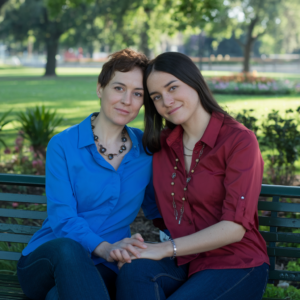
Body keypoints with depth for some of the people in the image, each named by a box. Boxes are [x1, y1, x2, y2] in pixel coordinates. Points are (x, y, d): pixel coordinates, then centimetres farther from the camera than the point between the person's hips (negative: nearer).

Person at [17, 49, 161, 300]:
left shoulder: (146, 149, 10)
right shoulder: (63, 145, -1)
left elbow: (154, 208, 22)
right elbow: (62, 218, -12)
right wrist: (105, 248, -28)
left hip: (101, 270, 0)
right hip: (46, 259, 0)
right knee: (67, 247, -38)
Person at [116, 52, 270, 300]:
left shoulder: (239, 140, -9)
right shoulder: (161, 144, 10)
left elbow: (235, 227, -16)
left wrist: (165, 249, -19)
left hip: (235, 264, -4)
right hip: (182, 263, 4)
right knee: (135, 271, -29)